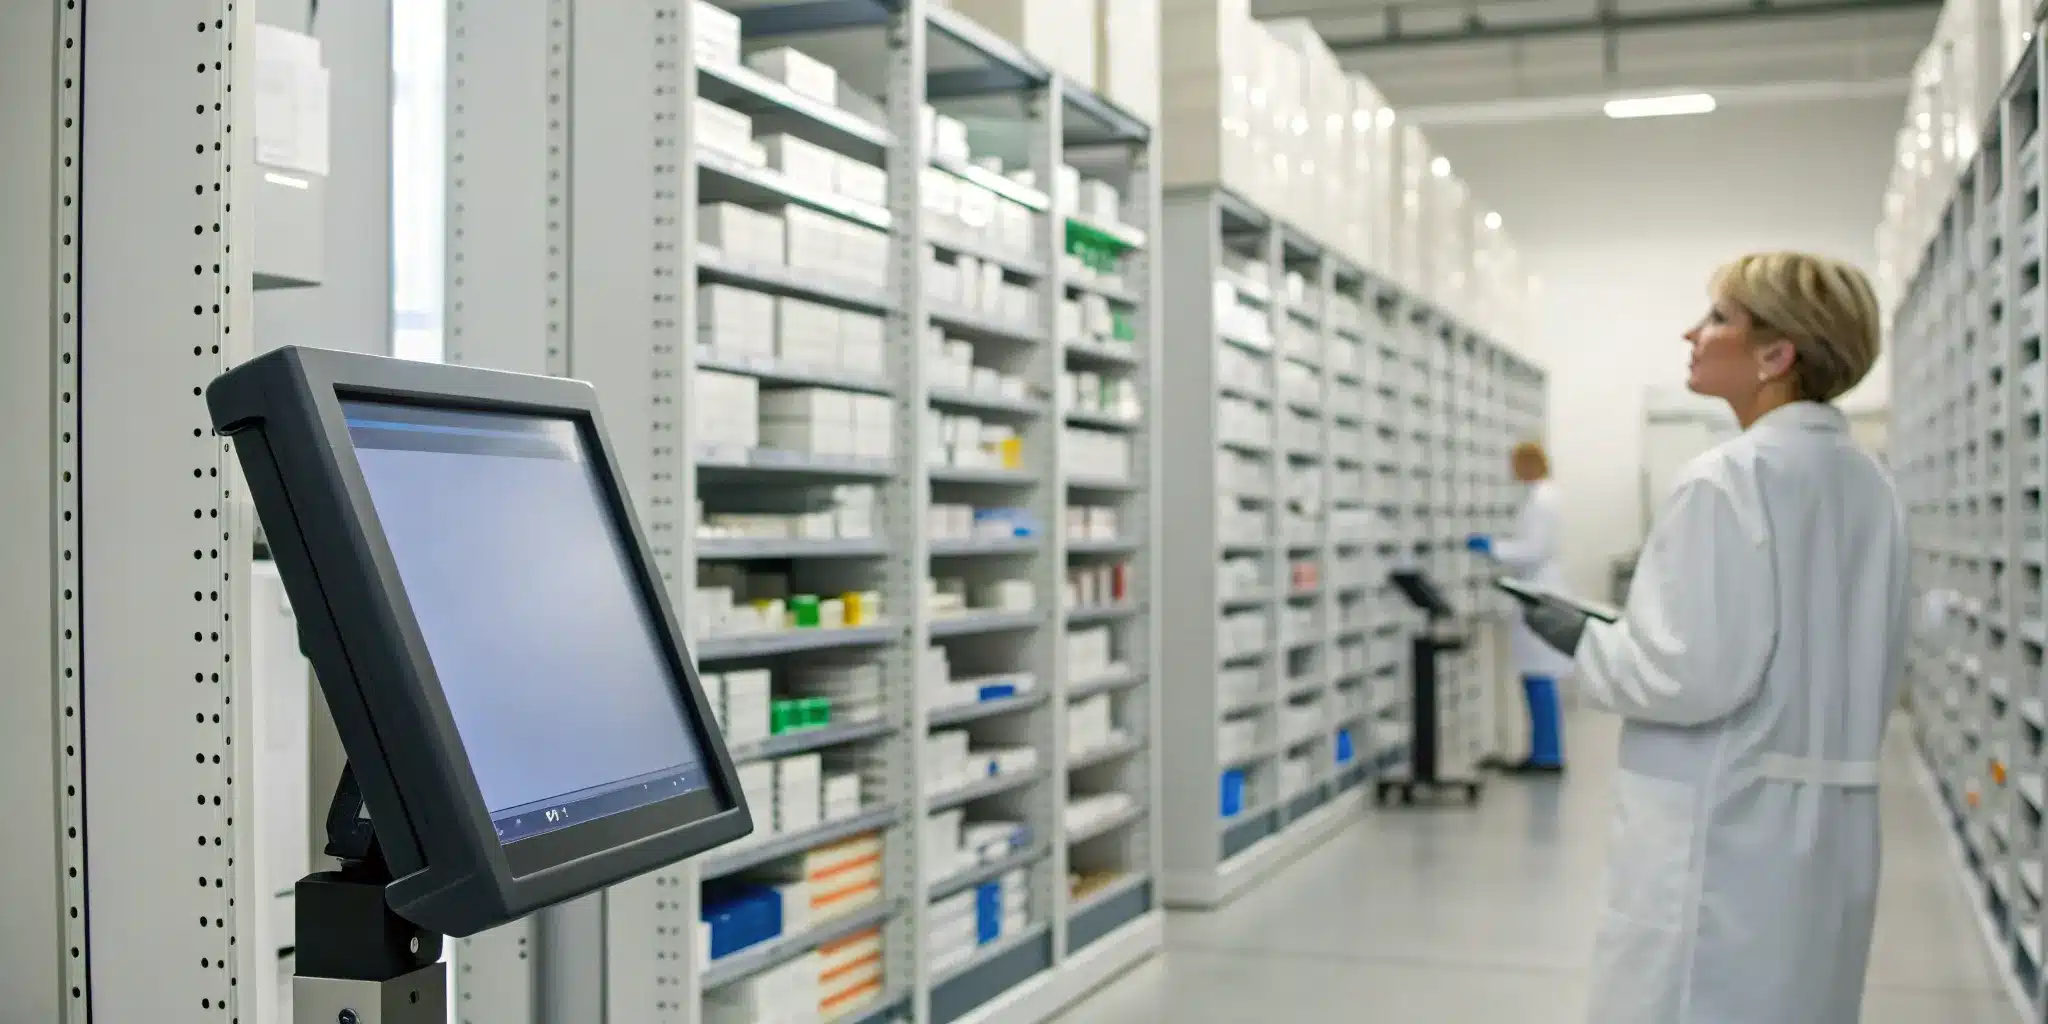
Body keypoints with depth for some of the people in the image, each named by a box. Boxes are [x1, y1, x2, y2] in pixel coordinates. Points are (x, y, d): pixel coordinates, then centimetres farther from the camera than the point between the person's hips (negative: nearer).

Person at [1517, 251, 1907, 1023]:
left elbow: (1693, 674, -21)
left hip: (1725, 833, -9)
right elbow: (1875, 675, 17)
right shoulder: (1870, 487, 10)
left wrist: (1587, 643, -6)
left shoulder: (1729, 480, -16)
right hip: (1830, 830, 9)